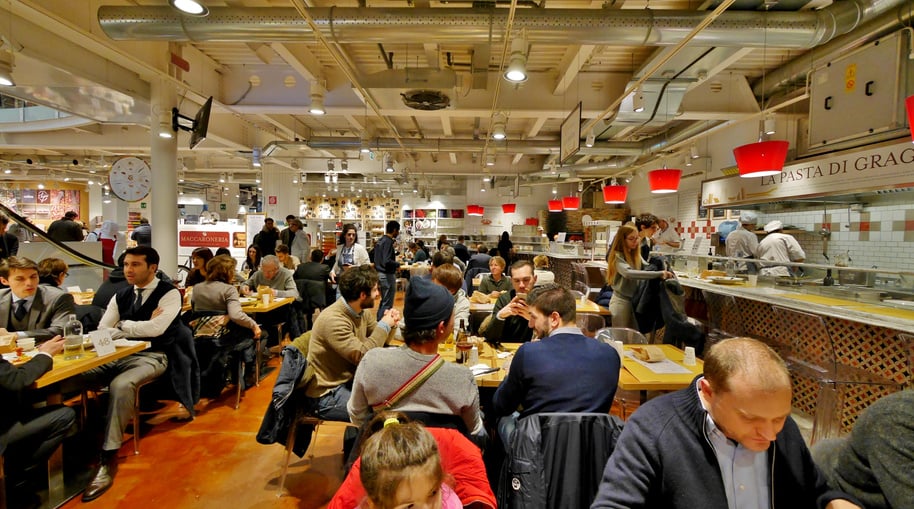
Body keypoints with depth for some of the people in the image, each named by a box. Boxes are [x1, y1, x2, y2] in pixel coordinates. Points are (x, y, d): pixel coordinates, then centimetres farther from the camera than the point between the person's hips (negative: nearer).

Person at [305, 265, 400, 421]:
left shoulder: (363, 311, 1)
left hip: (351, 380, 9)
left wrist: (390, 325, -10)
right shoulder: (332, 320, -24)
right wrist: (384, 325, -18)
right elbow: (362, 356, -27)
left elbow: (378, 343, 10)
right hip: (328, 393, -8)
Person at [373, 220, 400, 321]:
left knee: (384, 301, 20)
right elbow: (387, 261, -25)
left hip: (381, 273, 10)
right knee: (387, 304, -1)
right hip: (388, 275, -10)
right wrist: (397, 264, -9)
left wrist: (394, 250, 14)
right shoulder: (388, 242, -18)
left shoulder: (380, 241, 10)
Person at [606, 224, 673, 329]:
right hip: (622, 301, -7)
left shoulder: (636, 255, 8)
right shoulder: (617, 256, -18)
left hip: (636, 300, 7)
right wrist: (659, 274, -40)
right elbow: (628, 273, -35)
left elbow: (647, 268, -3)